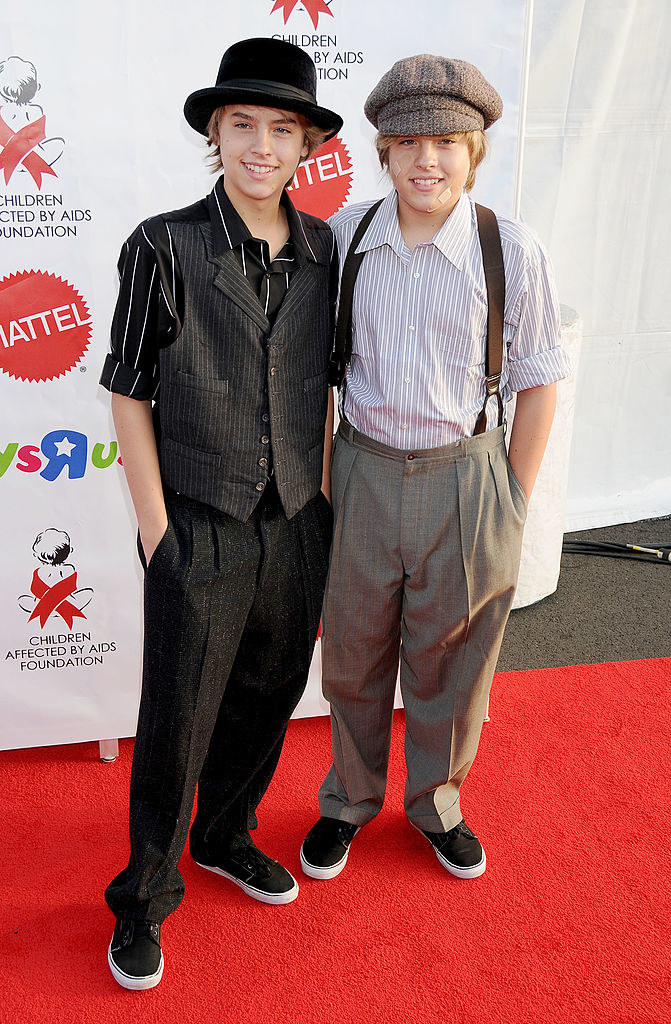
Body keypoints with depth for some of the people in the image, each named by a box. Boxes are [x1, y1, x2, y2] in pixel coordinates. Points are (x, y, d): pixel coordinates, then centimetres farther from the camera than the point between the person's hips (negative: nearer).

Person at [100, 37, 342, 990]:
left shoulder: (324, 250, 2)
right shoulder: (164, 247, -11)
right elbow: (129, 395, -7)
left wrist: (324, 497, 8)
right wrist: (156, 531, -8)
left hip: (298, 528, 5)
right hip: (202, 531, -4)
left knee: (268, 698, 19)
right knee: (177, 723, 8)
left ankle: (225, 837, 46)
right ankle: (146, 895, 32)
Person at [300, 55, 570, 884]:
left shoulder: (513, 252, -11)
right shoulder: (344, 236, -4)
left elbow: (537, 382, -3)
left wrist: (514, 506, -1)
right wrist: (320, 473, 7)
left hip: (465, 481, -1)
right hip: (361, 474, 2)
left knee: (450, 663, 16)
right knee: (353, 659, 18)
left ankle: (436, 804, 43)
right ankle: (350, 800, 44)